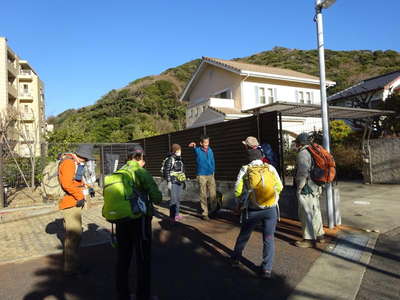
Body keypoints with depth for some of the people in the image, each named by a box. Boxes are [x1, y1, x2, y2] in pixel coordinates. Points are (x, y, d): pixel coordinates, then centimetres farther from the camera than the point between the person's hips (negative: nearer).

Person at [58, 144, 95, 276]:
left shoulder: (76, 163, 16)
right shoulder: (68, 163, -16)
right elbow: (67, 184, -26)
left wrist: (87, 189, 9)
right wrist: (80, 196, -20)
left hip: (75, 202, 11)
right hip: (71, 203, -11)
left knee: (74, 234, 19)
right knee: (74, 234, -8)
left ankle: (72, 264, 32)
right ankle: (71, 268, 0)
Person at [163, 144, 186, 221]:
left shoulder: (180, 159, 12)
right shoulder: (170, 159, -9)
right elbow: (167, 171, -12)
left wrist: (183, 181, 17)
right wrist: (169, 182, -16)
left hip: (179, 182, 7)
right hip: (173, 182, -7)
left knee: (178, 199, 11)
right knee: (173, 199, -5)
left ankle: (177, 214, 21)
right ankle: (172, 216, 6)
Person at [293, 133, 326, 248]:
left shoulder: (303, 153, -16)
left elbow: (303, 173, -24)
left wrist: (299, 188, -15)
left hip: (306, 190, -10)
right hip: (315, 188, 10)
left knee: (306, 214, -2)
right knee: (315, 212, 18)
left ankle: (309, 239, 6)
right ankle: (319, 235, 30)